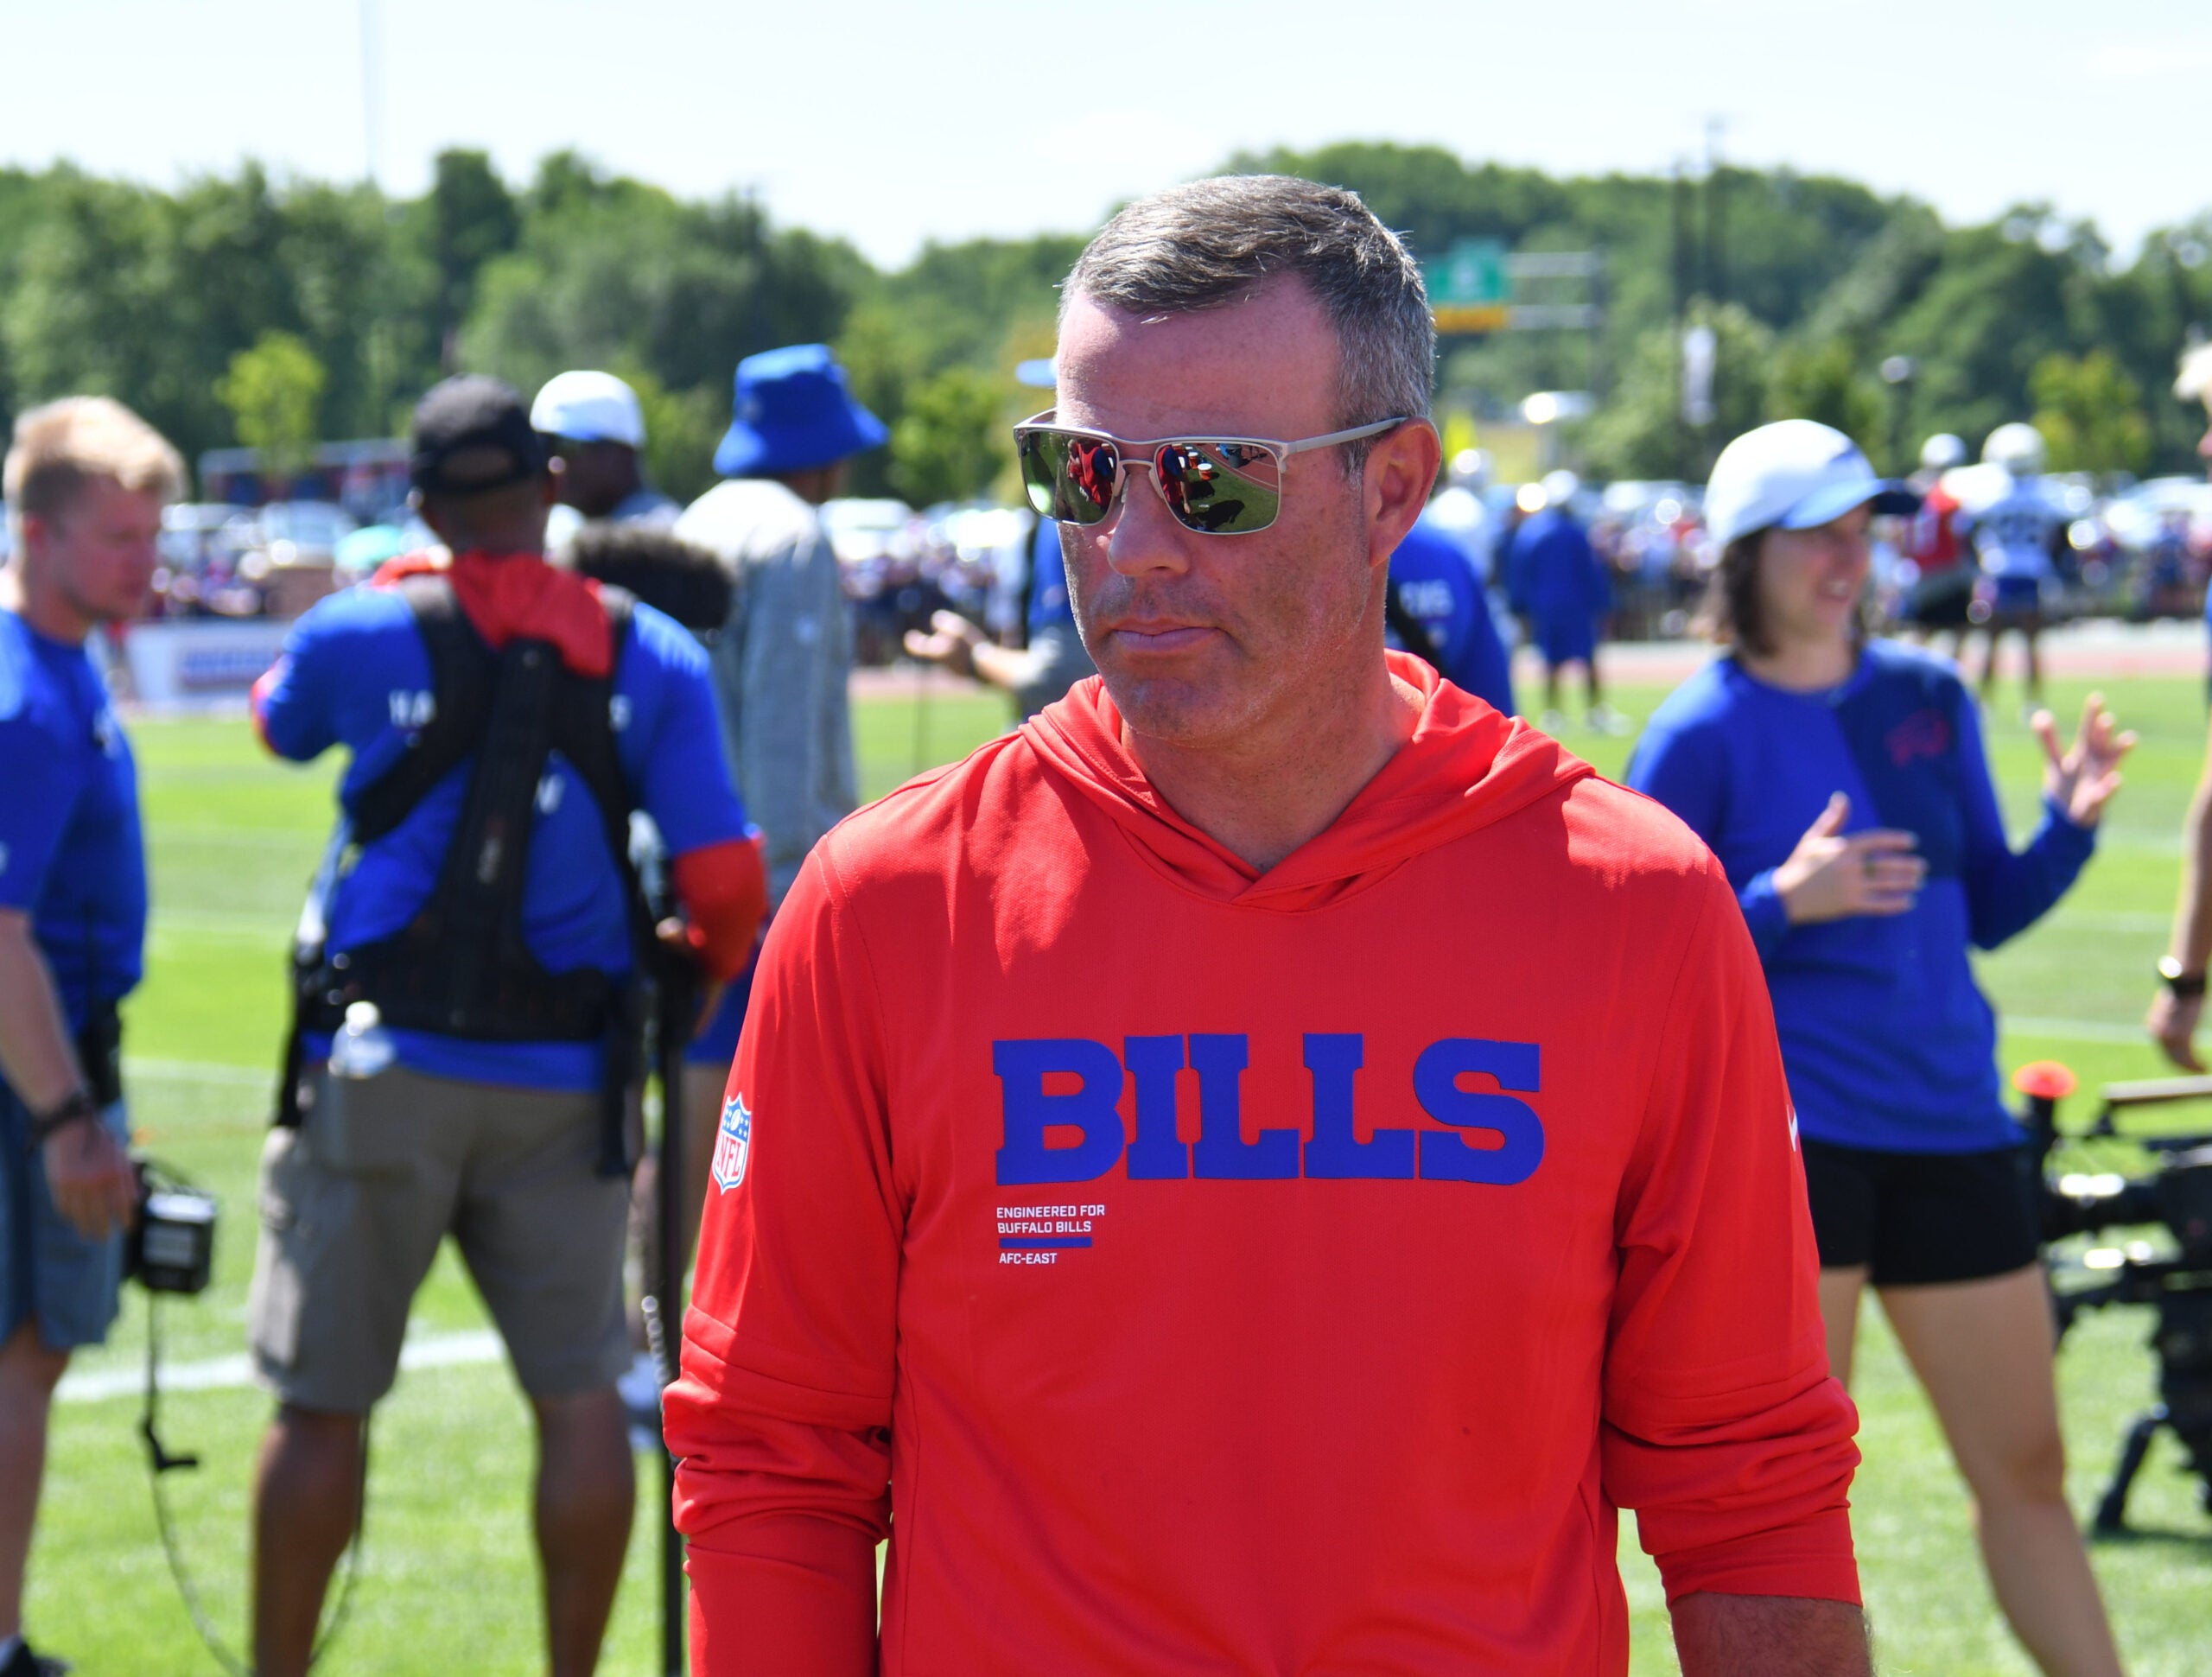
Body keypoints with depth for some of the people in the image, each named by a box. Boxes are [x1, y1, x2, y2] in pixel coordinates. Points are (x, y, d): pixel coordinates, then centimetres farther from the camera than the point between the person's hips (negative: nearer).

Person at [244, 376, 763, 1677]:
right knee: (581, 1395, 8)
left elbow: (279, 722, 20)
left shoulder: (367, 630, -4)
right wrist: (708, 967, 19)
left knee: (323, 1402, 5)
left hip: (384, 1068, -1)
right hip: (563, 1081, 1)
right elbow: (727, 882, -3)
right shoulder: (651, 654, 0)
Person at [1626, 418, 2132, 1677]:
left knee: (2026, 1469, 10)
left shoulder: (1931, 698, 9)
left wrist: (2072, 824, -2)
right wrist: (1785, 903, -20)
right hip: (1788, 1133, -5)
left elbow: (1986, 910, 15)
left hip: (1952, 1124, 5)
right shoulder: (1701, 735, -5)